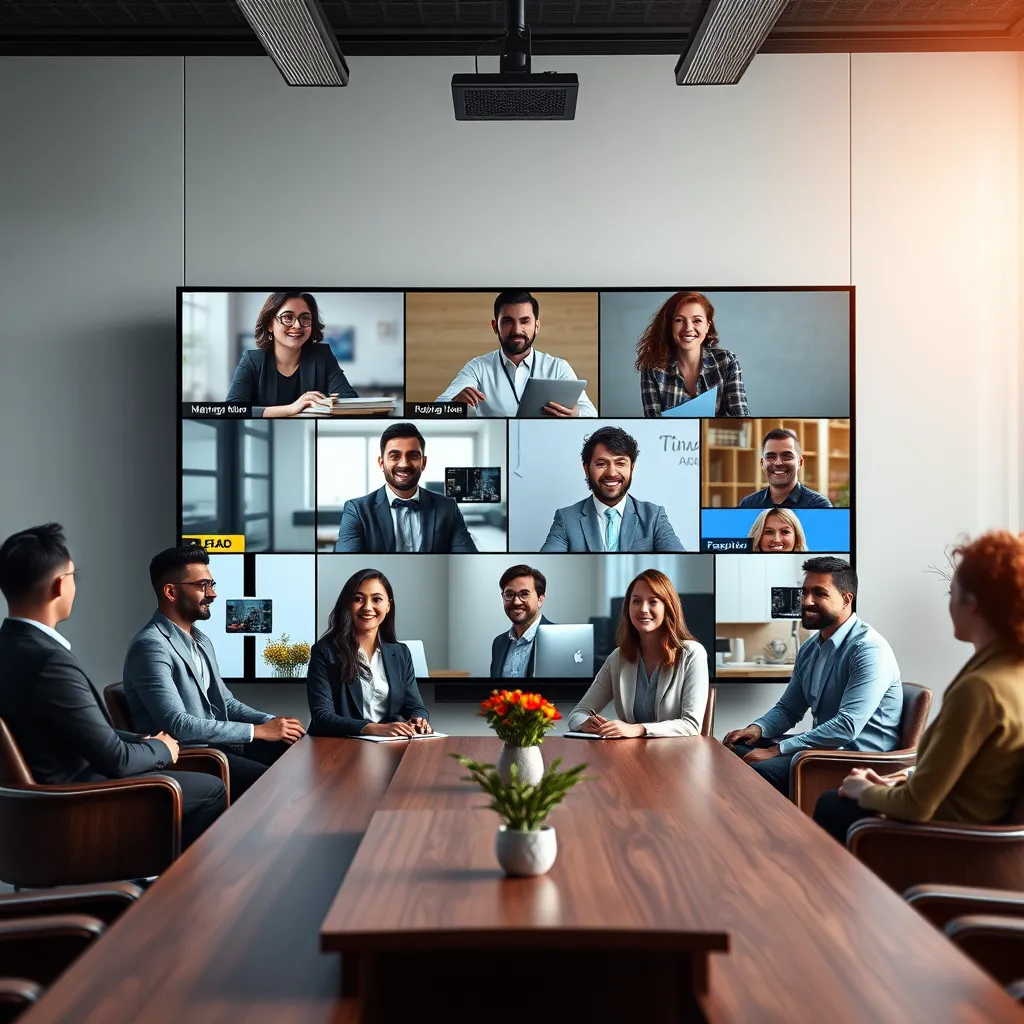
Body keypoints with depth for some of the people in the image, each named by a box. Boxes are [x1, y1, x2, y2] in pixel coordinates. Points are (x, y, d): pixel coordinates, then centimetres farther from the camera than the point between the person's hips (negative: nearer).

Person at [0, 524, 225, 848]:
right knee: (212, 790, 5)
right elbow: (115, 759, -22)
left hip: (53, 787, 9)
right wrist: (159, 749, -3)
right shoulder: (51, 661, -30)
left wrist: (144, 740, 5)